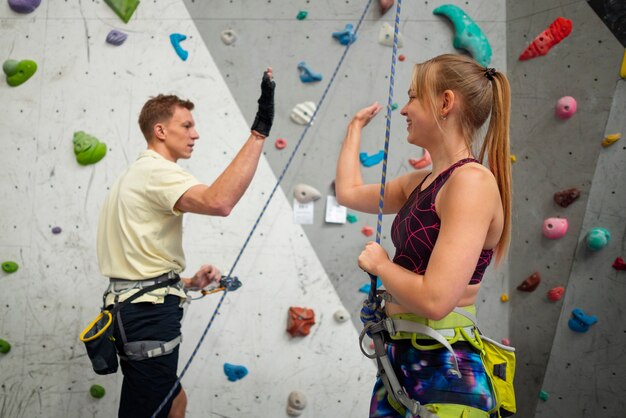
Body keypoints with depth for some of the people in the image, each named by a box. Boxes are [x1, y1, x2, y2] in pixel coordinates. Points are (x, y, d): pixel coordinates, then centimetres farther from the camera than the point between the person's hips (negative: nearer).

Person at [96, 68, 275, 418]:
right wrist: (260, 130, -31)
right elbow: (219, 202, -34)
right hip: (148, 314, -11)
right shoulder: (156, 171, -13)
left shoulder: (140, 174, 20)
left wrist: (189, 283, 12)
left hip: (138, 309, 11)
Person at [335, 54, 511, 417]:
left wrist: (379, 263, -11)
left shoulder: (472, 181, -20)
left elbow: (435, 300, -29)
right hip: (404, 360, 8)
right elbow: (349, 192, 22)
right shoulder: (422, 183, 7)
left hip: (444, 372, -8)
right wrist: (357, 125, 28)